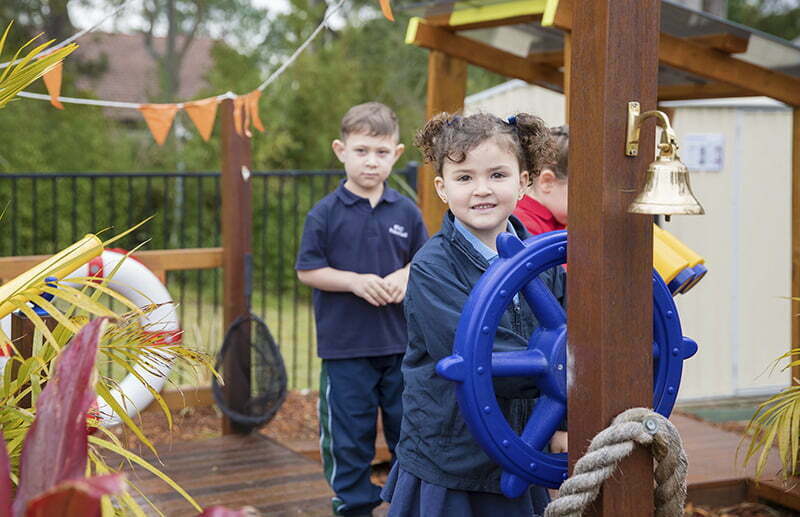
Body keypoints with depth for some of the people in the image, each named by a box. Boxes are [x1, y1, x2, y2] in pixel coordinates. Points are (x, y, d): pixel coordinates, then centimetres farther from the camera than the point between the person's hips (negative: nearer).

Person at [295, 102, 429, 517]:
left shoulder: (406, 212, 3)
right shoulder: (325, 214, -5)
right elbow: (307, 271, -4)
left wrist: (406, 275, -10)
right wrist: (355, 281, -16)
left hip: (401, 342, 2)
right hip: (345, 346, -2)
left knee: (408, 428, 12)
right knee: (349, 436, 7)